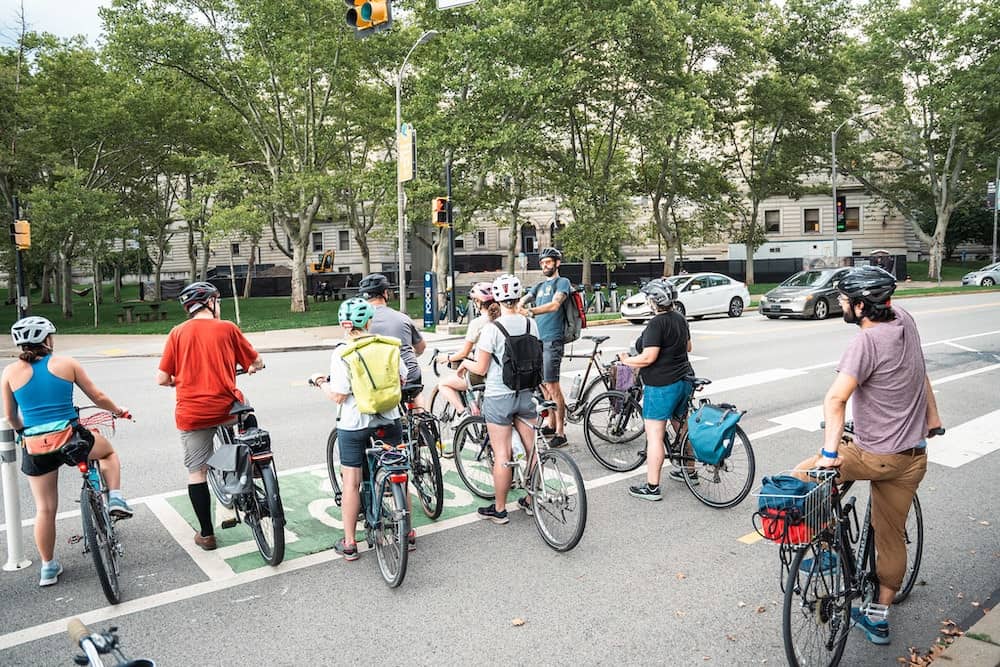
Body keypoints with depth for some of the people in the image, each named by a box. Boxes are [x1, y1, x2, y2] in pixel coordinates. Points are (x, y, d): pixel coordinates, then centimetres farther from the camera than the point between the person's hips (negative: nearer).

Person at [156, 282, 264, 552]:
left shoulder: (178, 332, 2)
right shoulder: (227, 328, -1)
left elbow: (162, 379, -1)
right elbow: (257, 362, 6)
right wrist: (252, 367, 29)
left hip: (192, 414, 0)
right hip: (226, 409, 0)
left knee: (197, 472, 11)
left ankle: (206, 534, 19)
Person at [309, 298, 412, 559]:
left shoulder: (341, 353, -14)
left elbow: (338, 397, -15)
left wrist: (320, 382, 4)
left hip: (354, 423, -3)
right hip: (389, 419, 3)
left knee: (352, 483, 8)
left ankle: (349, 543, 17)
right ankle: (407, 533, 25)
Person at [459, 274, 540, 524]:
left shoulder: (492, 328, -17)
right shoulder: (531, 324, -1)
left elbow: (481, 369, -13)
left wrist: (465, 363, 7)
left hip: (498, 396, -5)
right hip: (525, 393, 5)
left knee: (502, 455, 3)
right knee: (532, 449, 14)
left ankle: (499, 509, 15)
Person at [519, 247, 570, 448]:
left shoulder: (562, 282, -2)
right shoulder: (539, 286, 22)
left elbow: (554, 304, -19)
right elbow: (523, 301, 7)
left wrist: (530, 311, -32)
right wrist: (519, 307, -18)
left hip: (552, 340, -8)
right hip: (538, 340, 8)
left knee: (552, 386, -10)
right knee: (543, 385, 12)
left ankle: (560, 433, -7)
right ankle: (551, 425, 24)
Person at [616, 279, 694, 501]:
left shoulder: (657, 323, -18)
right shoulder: (680, 319, 9)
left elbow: (648, 357, -23)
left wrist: (627, 360, -7)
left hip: (661, 386, -9)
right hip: (685, 381, 9)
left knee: (654, 436, -4)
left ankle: (652, 487, 0)